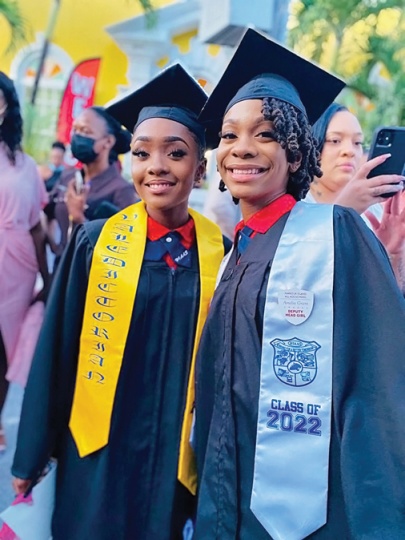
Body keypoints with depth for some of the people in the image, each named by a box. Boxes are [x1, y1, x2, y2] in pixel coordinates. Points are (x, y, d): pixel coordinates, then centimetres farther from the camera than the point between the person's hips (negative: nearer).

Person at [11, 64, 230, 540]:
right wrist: (32, 454, 1)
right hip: (100, 451, 0)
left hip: (180, 455, 1)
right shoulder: (95, 242, -7)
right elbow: (56, 349, -3)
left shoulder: (220, 251, -5)